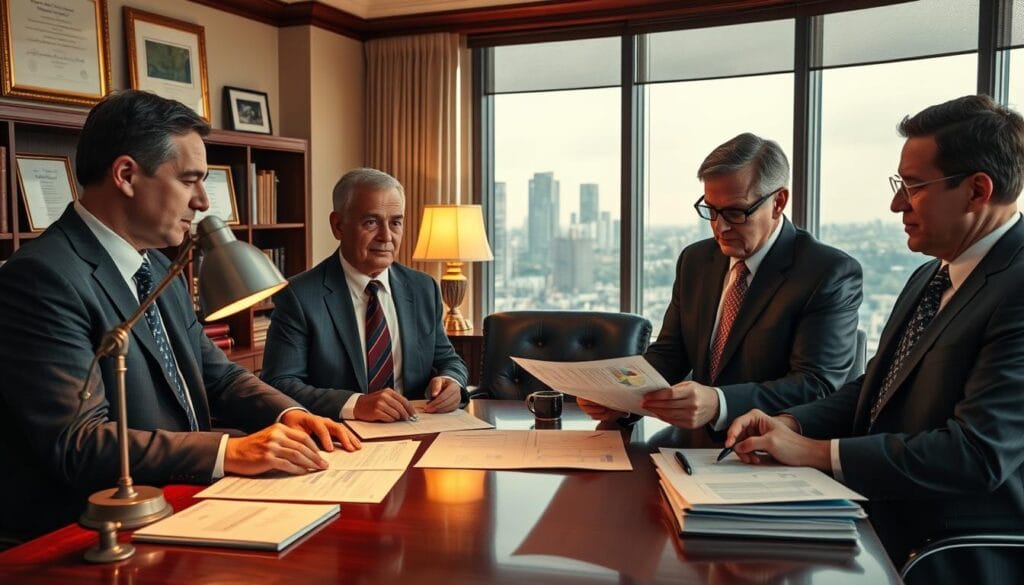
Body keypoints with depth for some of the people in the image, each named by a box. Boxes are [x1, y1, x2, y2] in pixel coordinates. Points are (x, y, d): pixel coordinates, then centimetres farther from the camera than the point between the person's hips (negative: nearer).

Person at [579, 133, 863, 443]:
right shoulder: (695, 260, 10)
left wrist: (719, 404, -33)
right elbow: (668, 353, 10)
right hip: (694, 441, 6)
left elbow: (818, 386, -17)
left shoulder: (832, 275, -9)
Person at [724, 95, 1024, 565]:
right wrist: (788, 423, -5)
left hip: (951, 560, -7)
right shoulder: (929, 278, 10)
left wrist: (816, 452, -20)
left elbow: (978, 453, -25)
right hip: (880, 525, 8)